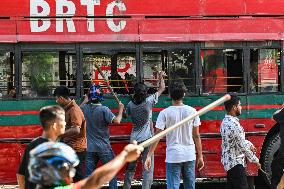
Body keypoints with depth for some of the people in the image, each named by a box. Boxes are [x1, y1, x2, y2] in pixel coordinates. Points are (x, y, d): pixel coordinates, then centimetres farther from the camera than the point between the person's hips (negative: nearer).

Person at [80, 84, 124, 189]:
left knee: (88, 175, 7)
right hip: (104, 148, -4)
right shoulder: (104, 109, -16)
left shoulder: (85, 108, -2)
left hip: (89, 148, 4)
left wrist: (85, 101, 30)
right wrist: (120, 109, -8)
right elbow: (116, 121, -24)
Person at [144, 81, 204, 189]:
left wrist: (149, 156, -5)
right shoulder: (192, 111, 0)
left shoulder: (165, 113, -7)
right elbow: (196, 136, 3)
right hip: (190, 156, 3)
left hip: (173, 156, -3)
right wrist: (200, 156, 9)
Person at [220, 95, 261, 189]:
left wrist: (250, 144, 12)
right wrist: (255, 160, -9)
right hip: (236, 163, -10)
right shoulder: (234, 125, -23)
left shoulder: (225, 121, 9)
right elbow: (243, 146, -19)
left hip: (228, 160, 10)